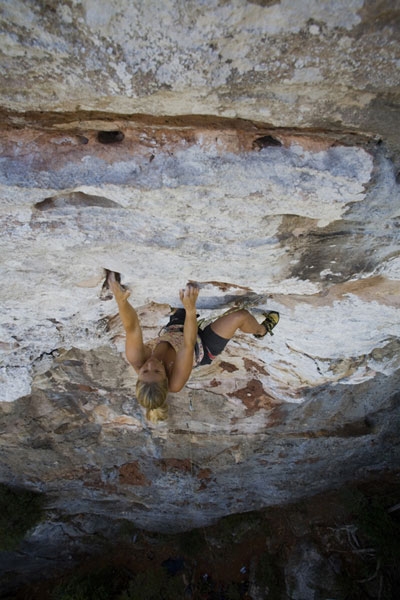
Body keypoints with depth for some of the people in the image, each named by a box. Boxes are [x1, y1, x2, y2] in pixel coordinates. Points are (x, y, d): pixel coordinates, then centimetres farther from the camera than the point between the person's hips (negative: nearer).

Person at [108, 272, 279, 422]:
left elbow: (132, 329, -46)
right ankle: (261, 330, 30)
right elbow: (188, 345, -50)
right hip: (203, 348, -4)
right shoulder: (175, 383, -41)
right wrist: (191, 309, -64)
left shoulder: (136, 363, -33)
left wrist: (121, 300, -65)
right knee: (241, 316, -9)